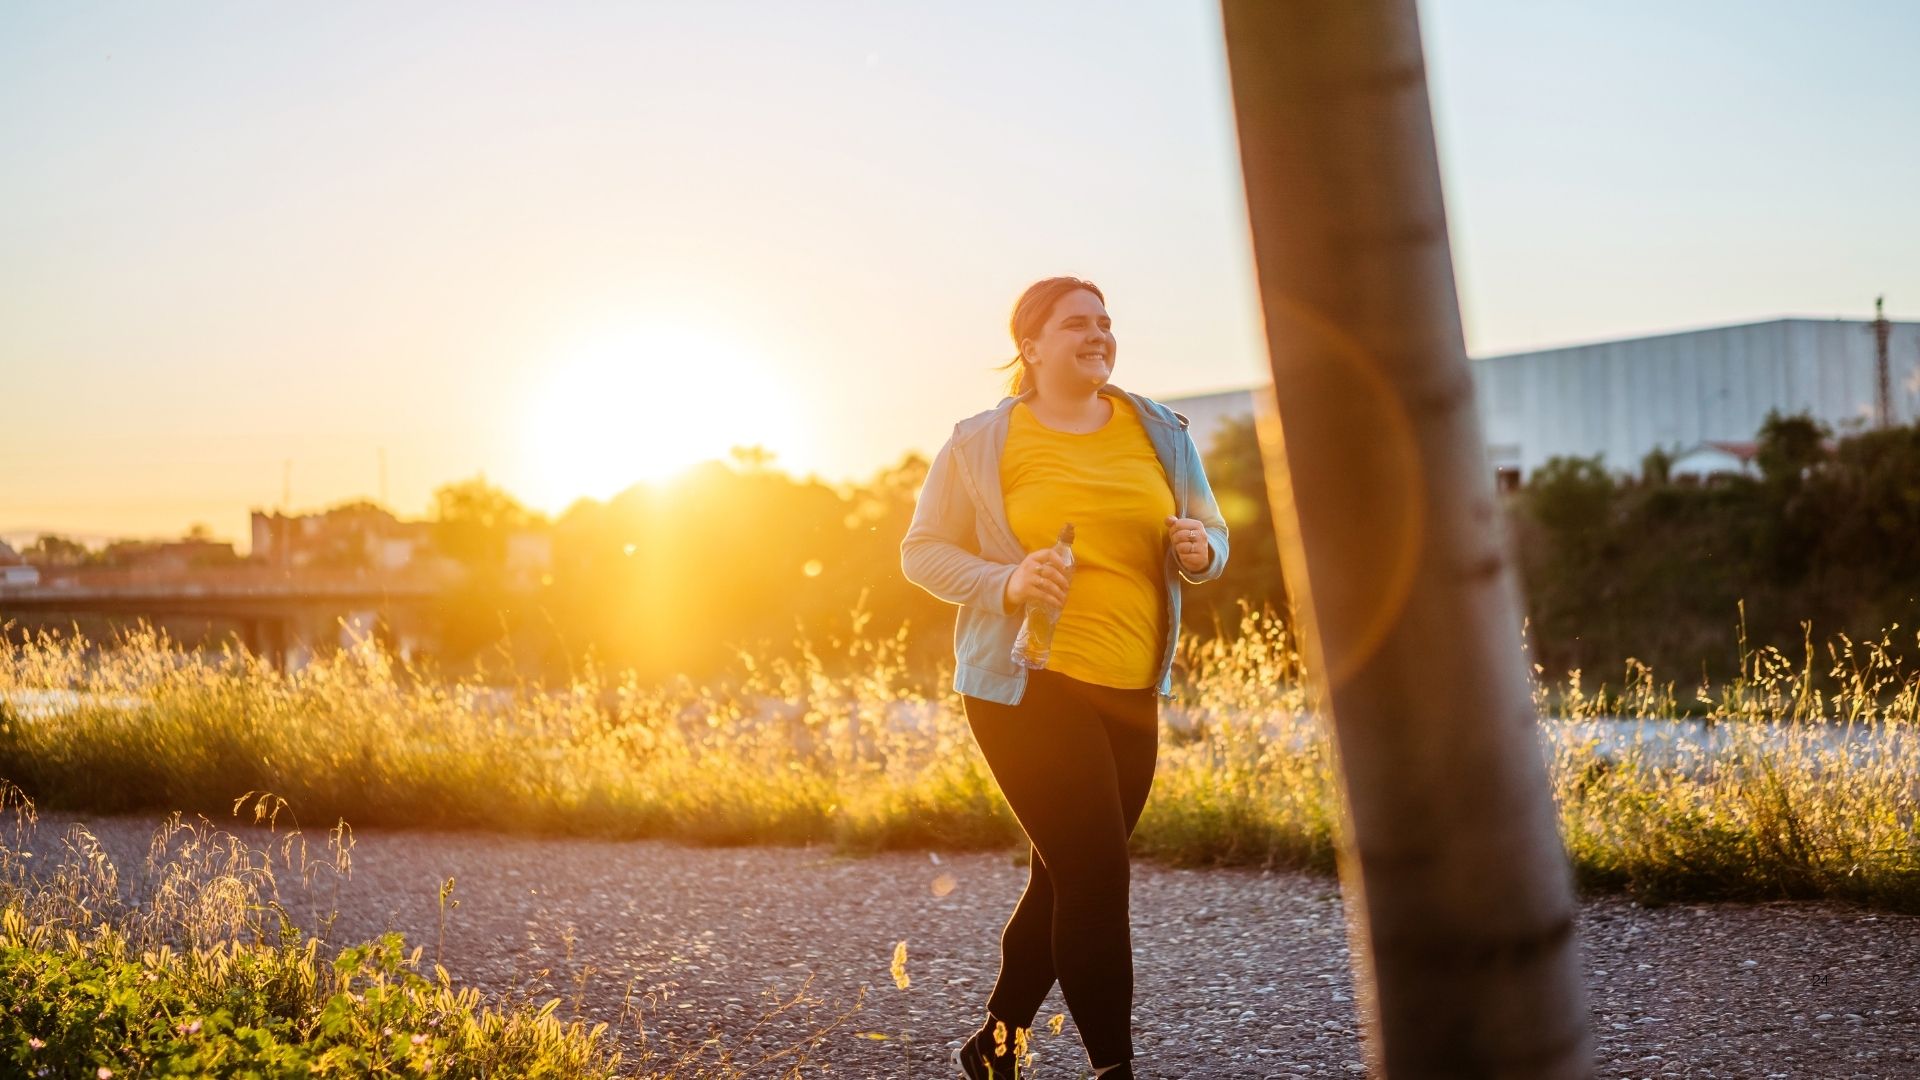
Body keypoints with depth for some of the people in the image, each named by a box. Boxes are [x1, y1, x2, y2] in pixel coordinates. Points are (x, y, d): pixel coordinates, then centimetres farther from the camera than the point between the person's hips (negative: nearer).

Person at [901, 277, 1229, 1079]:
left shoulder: (1160, 433, 9)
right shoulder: (981, 442, -3)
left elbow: (1211, 535, 16)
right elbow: (923, 552, 1)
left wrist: (1200, 552, -9)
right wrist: (1006, 583, -17)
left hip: (1131, 692, 5)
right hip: (1030, 684, -5)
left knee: (1065, 879, 13)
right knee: (1096, 875, -12)